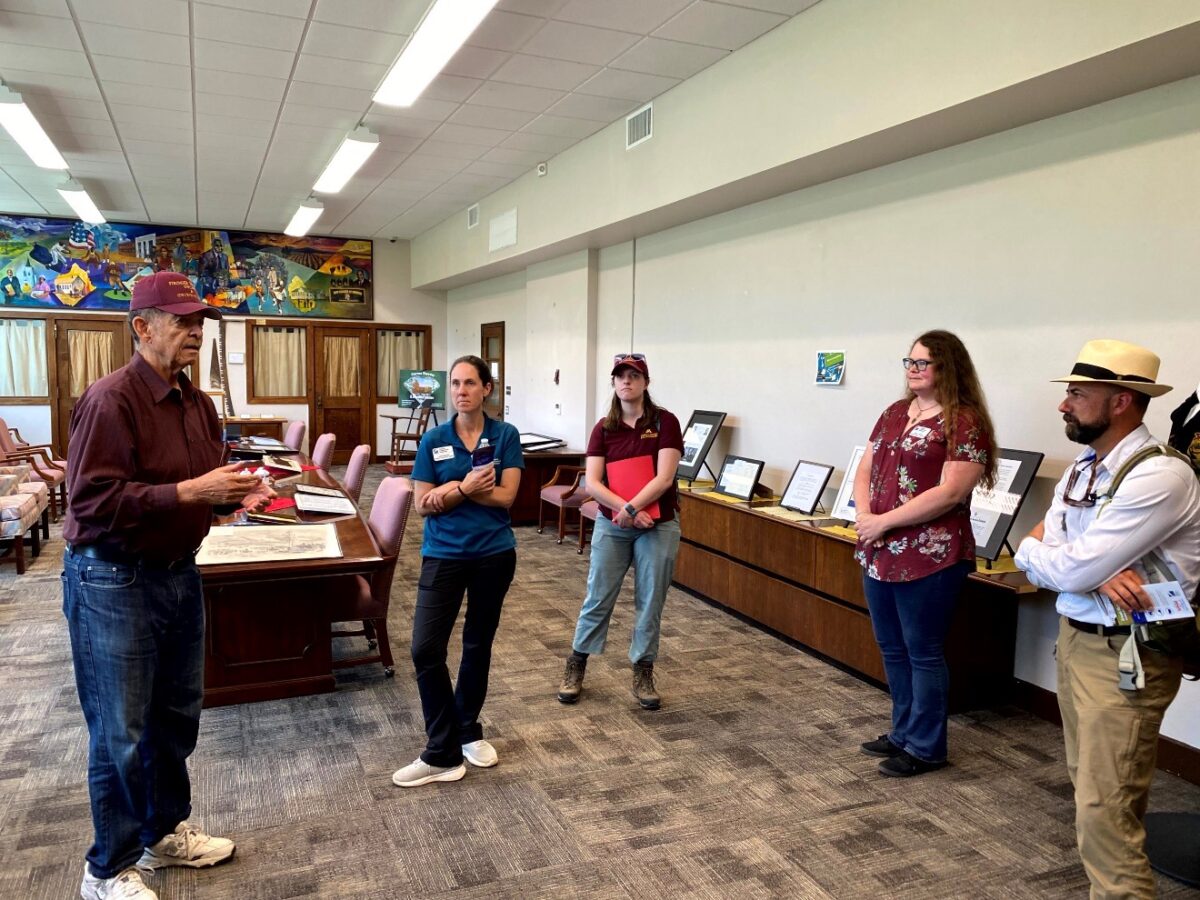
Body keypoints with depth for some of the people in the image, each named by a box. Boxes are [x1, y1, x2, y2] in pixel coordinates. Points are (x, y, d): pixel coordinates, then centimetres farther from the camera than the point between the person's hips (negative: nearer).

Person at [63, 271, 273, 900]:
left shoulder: (197, 402, 8)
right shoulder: (110, 399, -18)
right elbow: (92, 500, -25)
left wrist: (236, 493, -3)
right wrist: (188, 492, -28)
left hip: (178, 574, 8)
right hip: (113, 583, -8)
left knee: (175, 718, 19)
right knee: (121, 735, 4)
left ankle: (164, 832, 38)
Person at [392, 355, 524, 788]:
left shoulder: (505, 436, -2)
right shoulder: (433, 439, -1)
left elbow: (505, 496, -11)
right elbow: (423, 505, -5)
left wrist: (452, 489, -13)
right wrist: (468, 486, -17)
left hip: (494, 554, 0)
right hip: (443, 555, 0)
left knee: (478, 645, 13)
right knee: (425, 650, -9)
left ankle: (467, 732, 33)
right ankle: (442, 754, 3)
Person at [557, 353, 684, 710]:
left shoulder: (664, 422, -5)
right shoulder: (604, 428, 3)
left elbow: (664, 478, -12)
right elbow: (592, 482, -5)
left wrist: (632, 508, -19)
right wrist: (625, 509, -19)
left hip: (658, 526, -2)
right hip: (611, 526, 2)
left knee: (650, 602, 7)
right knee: (598, 598, 9)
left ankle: (643, 674, 22)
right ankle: (576, 666, 25)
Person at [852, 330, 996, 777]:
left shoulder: (965, 422, -10)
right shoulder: (895, 413, 13)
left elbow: (950, 493, -18)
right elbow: (865, 469, 14)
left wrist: (884, 521, -16)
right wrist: (863, 515, -5)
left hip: (930, 557, -7)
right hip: (879, 553, 7)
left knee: (923, 652, 4)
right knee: (892, 648, 17)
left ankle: (925, 748, 20)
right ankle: (903, 732, 33)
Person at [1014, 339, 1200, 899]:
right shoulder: (1083, 468, 7)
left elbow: (1069, 569, -25)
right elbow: (1046, 549, 1)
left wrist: (1030, 552, -3)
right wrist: (1099, 574, -20)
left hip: (1125, 655, -9)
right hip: (1074, 636, 9)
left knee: (1105, 809, -6)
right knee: (1090, 784, 19)